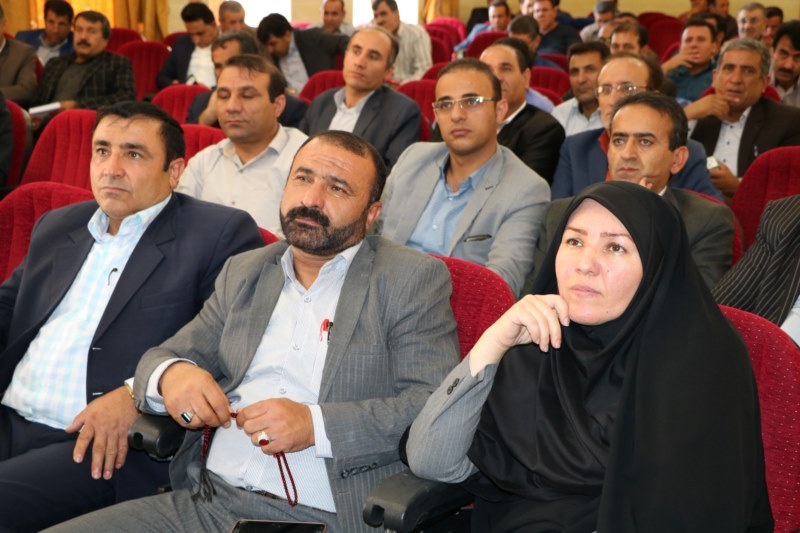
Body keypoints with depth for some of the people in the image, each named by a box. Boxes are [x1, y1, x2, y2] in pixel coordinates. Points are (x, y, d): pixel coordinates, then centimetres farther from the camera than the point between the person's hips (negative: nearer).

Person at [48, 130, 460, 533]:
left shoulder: (413, 281, 1)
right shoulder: (243, 273, 17)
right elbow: (160, 357, 18)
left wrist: (315, 425, -19)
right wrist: (170, 374, -7)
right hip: (206, 500, 6)